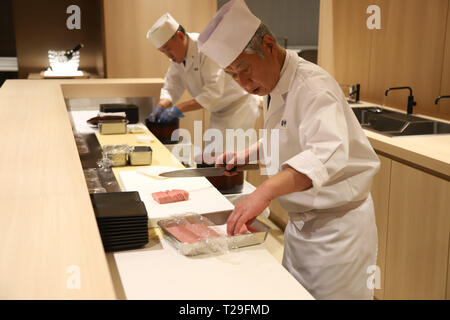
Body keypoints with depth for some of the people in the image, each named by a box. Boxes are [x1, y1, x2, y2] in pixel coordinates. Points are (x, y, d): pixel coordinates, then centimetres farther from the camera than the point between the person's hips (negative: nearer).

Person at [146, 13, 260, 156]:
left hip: (240, 105, -9)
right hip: (220, 112, 9)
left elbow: (213, 92, -32)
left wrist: (179, 109, -33)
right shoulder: (177, 55, 2)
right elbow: (171, 86, 5)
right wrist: (160, 107, -16)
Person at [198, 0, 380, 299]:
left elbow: (329, 153, -41)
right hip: (300, 223, 9)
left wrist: (265, 191, -52)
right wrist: (246, 154, 7)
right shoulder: (274, 88, 6)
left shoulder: (312, 86, -24)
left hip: (338, 225, -9)